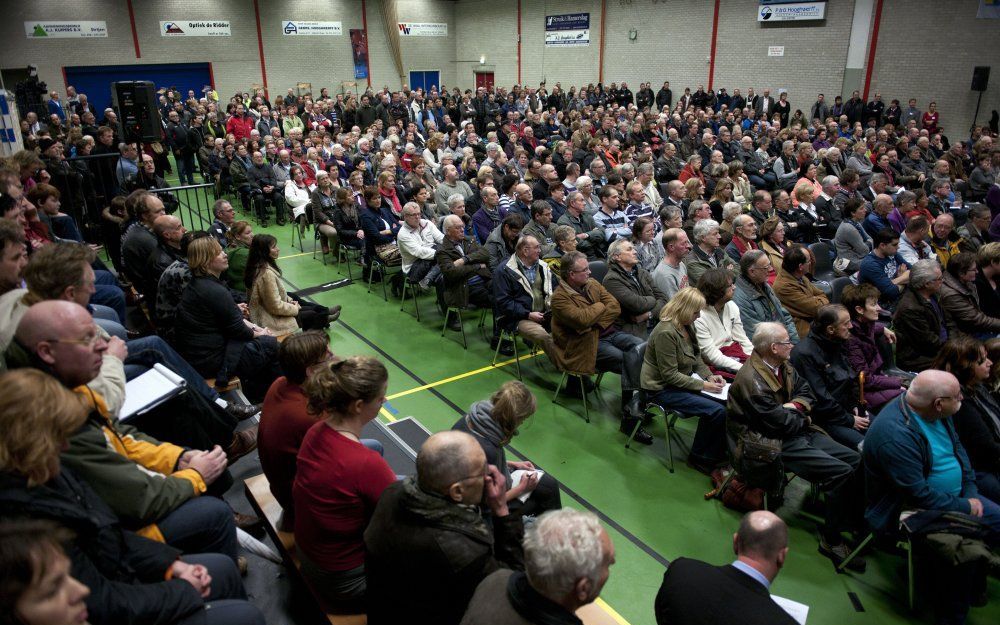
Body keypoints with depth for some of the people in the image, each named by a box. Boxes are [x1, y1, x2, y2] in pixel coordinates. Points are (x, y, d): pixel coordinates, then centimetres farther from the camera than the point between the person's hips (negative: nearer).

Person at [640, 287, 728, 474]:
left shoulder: (687, 326, 6)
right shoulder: (666, 332, -24)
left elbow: (696, 357, 17)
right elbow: (670, 376, -22)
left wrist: (710, 376, -1)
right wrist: (703, 385, -20)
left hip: (684, 381, 9)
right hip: (662, 389, -9)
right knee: (717, 410, -20)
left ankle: (718, 454, 5)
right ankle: (700, 458, 0)